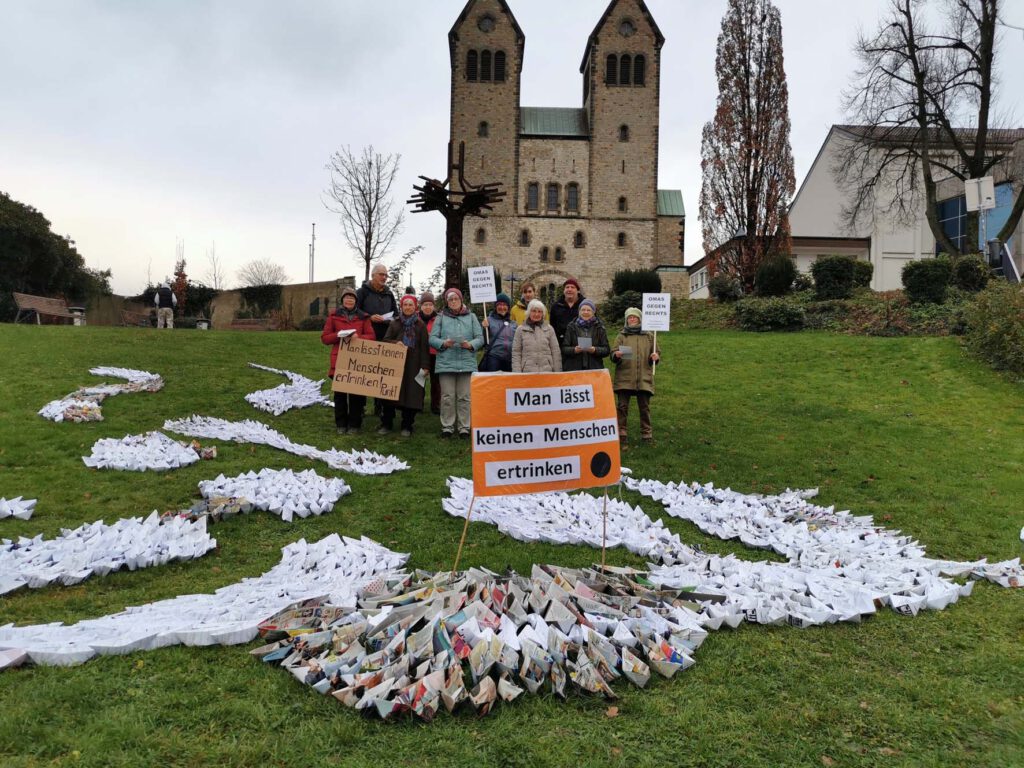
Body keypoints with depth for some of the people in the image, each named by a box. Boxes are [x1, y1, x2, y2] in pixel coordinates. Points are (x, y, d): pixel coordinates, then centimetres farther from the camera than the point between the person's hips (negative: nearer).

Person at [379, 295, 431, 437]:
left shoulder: (420, 325, 6)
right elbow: (385, 340, 9)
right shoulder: (395, 323, 11)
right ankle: (386, 424, 12)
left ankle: (407, 426, 10)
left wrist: (425, 366, -5)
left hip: (413, 366, -1)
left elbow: (424, 347, 2)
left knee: (411, 395, -1)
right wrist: (395, 343, -13)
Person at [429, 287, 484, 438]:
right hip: (446, 362, 0)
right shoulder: (441, 317, 11)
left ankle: (464, 427, 10)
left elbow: (480, 338, 7)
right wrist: (444, 343, -14)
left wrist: (470, 345, -13)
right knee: (447, 396, 0)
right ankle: (447, 426, 9)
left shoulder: (471, 317, 12)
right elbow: (432, 338, 5)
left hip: (467, 363, 0)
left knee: (464, 397, 2)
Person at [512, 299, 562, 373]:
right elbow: (516, 353, 5)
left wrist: (557, 372, 3)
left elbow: (556, 352, 9)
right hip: (527, 372, -1)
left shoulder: (549, 329, 9)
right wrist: (517, 373, -4)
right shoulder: (520, 330, 8)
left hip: (547, 372, 1)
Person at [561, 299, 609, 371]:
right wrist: (574, 350, -14)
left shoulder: (599, 327, 8)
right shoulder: (572, 327, 8)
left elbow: (606, 350, 5)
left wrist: (595, 350, -13)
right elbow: (564, 348, 5)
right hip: (574, 369, 0)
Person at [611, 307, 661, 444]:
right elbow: (613, 354, 3)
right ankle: (621, 431, 10)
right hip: (624, 378, 0)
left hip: (644, 378, 0)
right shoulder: (621, 336, 8)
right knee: (622, 406, 0)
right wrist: (616, 355, -20)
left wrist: (655, 356, -9)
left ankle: (646, 432, 15)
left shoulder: (649, 336, 10)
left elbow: (657, 352, 14)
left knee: (644, 406, 5)